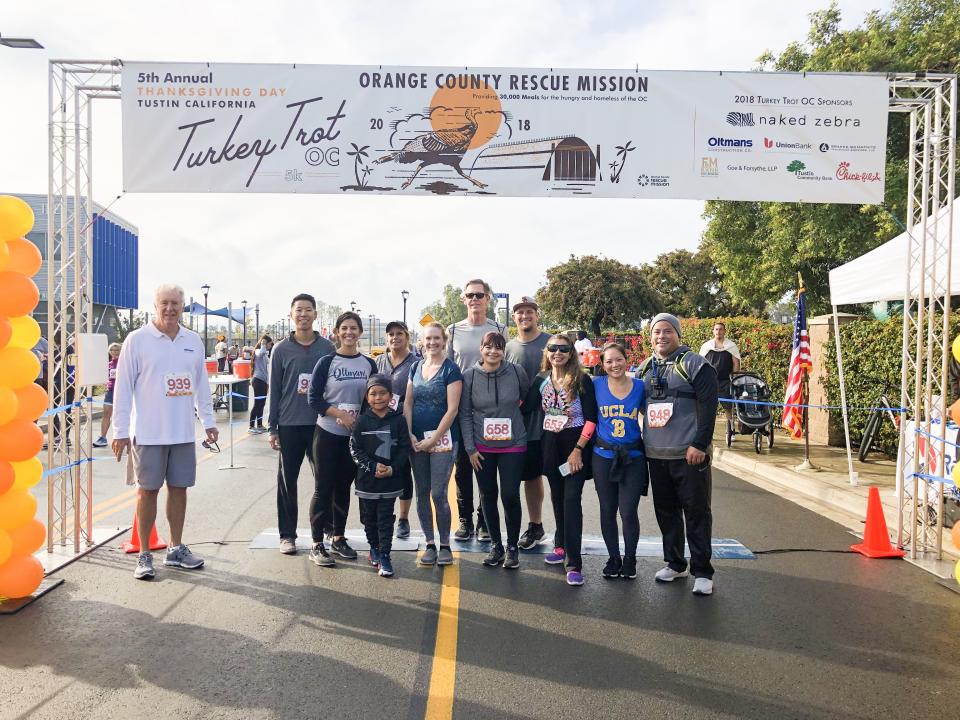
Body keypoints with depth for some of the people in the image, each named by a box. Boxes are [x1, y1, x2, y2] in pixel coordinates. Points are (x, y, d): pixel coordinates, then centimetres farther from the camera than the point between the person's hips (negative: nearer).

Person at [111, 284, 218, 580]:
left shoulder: (193, 341, 8)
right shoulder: (137, 339, -6)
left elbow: (201, 384, 14)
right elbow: (123, 386, -6)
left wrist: (208, 421, 12)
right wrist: (121, 430, -8)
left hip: (183, 432, 4)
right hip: (148, 433, -4)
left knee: (179, 488, 11)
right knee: (147, 490, 4)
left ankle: (176, 548, 24)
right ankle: (144, 555, 15)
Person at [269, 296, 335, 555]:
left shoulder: (327, 348, 4)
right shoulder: (281, 349, 3)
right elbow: (274, 389, 3)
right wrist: (272, 428, 0)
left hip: (321, 423, 1)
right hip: (289, 424, 0)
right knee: (287, 481, 6)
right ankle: (287, 535, 17)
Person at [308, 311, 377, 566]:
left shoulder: (369, 364, 5)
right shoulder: (327, 362, -6)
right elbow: (314, 398, -8)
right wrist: (341, 414, -17)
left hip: (355, 435, 4)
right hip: (327, 434, -4)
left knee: (344, 487, 13)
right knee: (323, 488, 0)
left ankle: (338, 538, 26)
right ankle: (317, 545, 8)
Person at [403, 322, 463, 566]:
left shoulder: (451, 370, -6)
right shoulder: (416, 367, 10)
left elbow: (452, 409, -11)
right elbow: (407, 403, 10)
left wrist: (433, 440, -13)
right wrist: (409, 435, -2)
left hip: (442, 439, -5)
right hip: (416, 440, 5)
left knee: (439, 493, -5)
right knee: (422, 493, 8)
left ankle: (445, 545, 11)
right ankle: (429, 544, 20)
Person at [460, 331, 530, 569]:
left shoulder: (516, 372, -6)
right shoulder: (470, 376, -4)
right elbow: (465, 413, -1)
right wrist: (470, 448, -3)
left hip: (513, 445, -1)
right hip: (482, 447, 1)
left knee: (510, 495, -3)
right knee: (487, 495, 9)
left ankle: (512, 547, 17)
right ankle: (495, 545, 25)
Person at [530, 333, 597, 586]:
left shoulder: (582, 380, -7)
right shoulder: (540, 380, 6)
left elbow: (591, 418, -11)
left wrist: (578, 449, -15)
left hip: (576, 445, -4)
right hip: (551, 446, 5)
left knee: (571, 499, -11)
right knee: (557, 497, 14)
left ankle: (574, 563, -9)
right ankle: (562, 546, 31)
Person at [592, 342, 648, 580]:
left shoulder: (640, 386, -1)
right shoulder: (596, 385, -1)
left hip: (633, 457, -1)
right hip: (603, 456, 1)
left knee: (628, 512, -1)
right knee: (607, 511, 10)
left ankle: (630, 559, 19)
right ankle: (613, 558, 27)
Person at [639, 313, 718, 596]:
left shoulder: (694, 364, -6)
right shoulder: (645, 368, 14)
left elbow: (708, 407, -12)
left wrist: (699, 445, -17)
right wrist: (643, 444, 16)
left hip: (689, 455, -6)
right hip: (656, 456, 6)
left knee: (697, 514, 0)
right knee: (666, 512, 13)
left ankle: (702, 572, 9)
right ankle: (674, 564, 26)